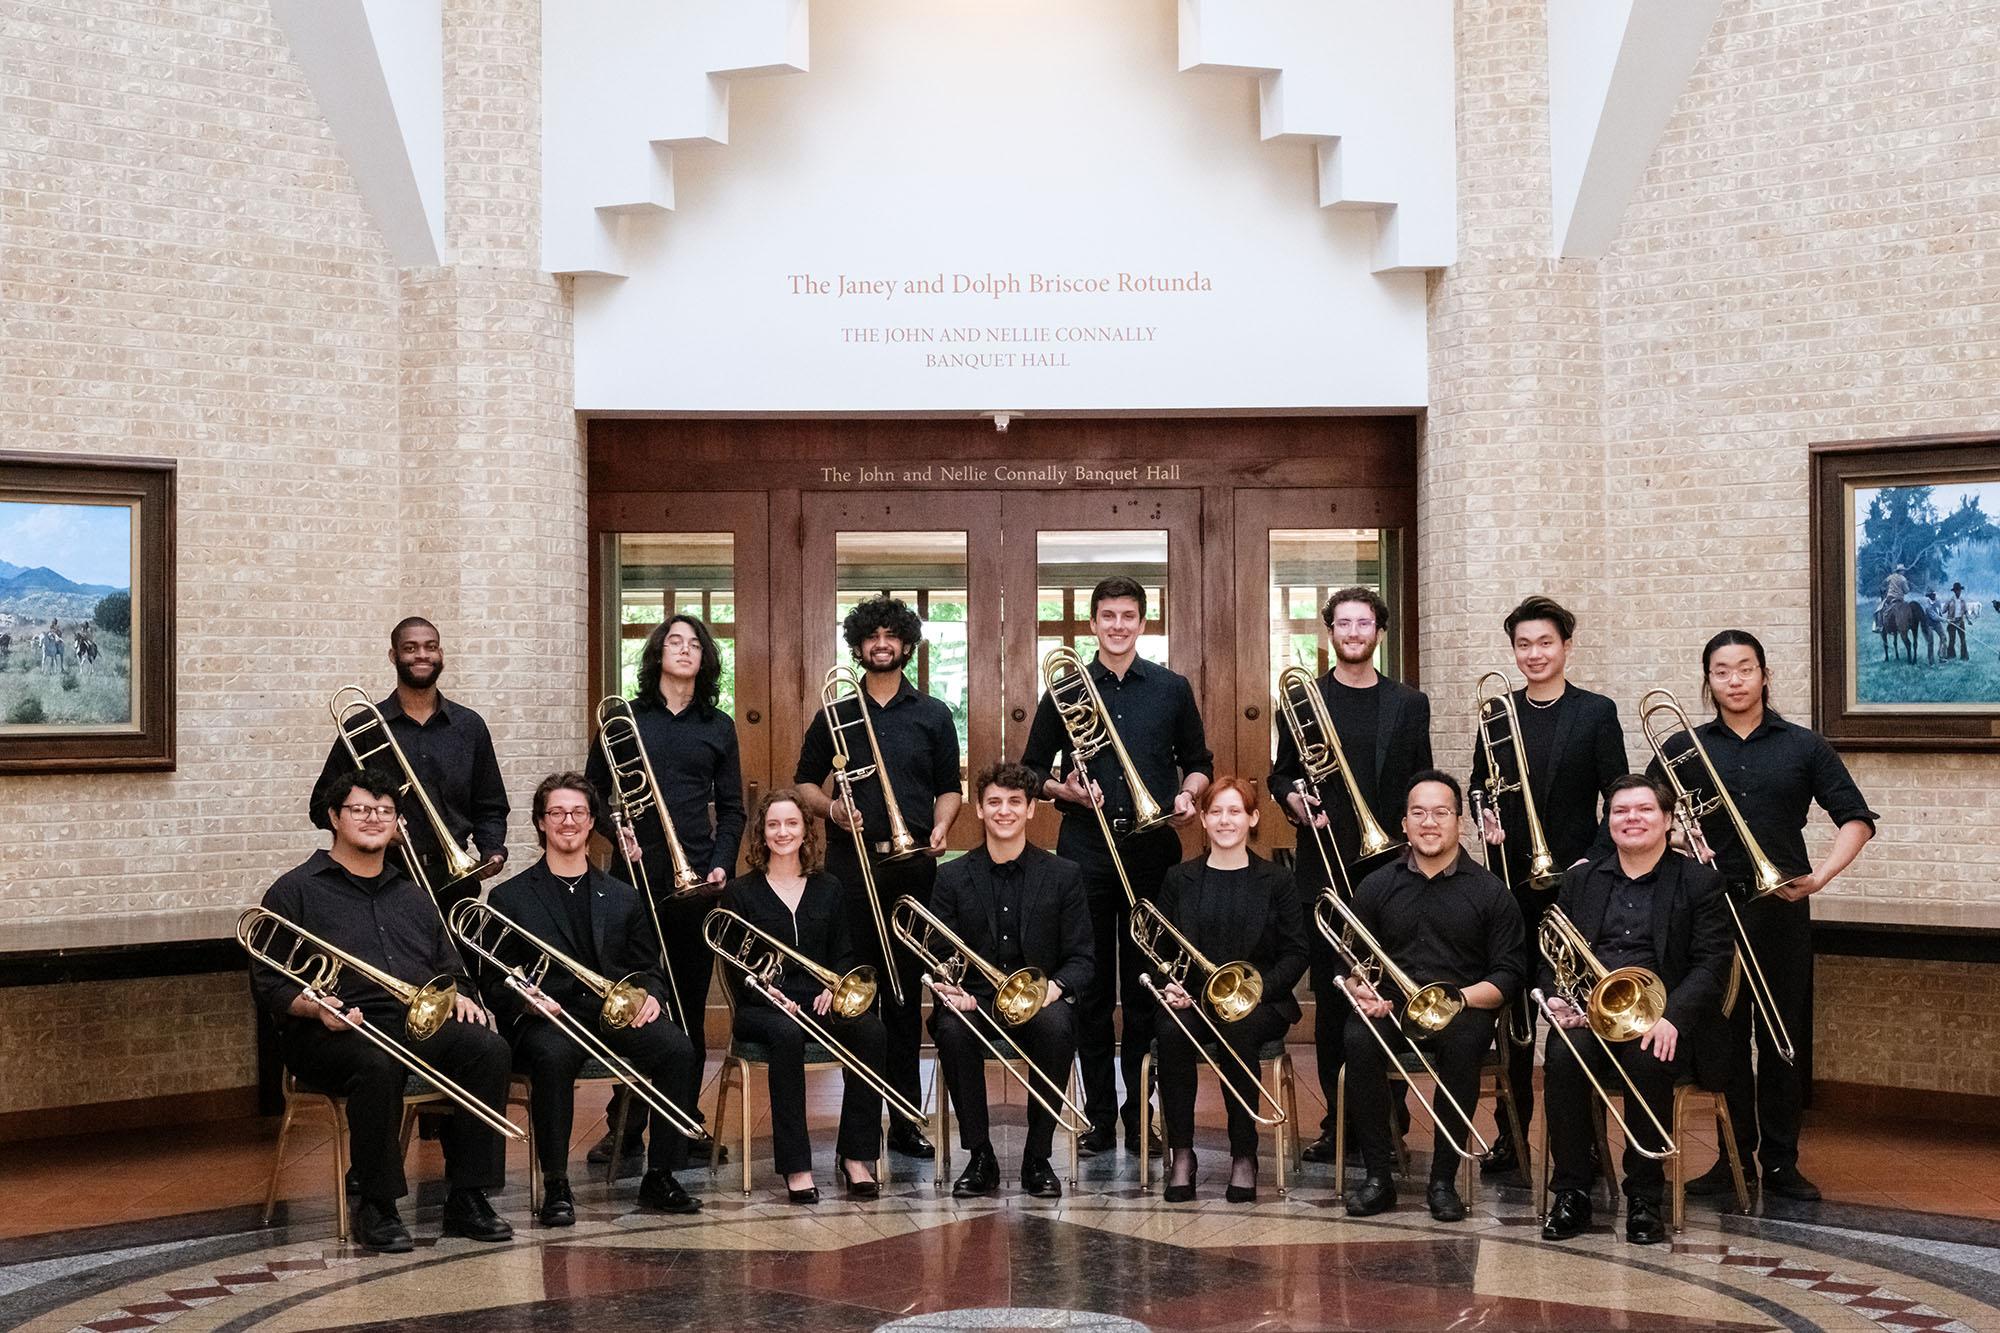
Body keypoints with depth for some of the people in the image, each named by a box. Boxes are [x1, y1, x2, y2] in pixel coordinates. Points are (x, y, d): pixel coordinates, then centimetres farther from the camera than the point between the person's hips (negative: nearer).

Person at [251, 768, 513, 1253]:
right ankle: (375, 1208, -23)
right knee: (378, 1064, -39)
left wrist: (458, 995, 3)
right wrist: (315, 1007, -18)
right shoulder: (295, 891, 9)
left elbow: (450, 970, 27)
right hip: (337, 1030, -5)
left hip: (419, 1024, 5)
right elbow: (269, 983, 2)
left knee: (487, 1047, -24)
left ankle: (467, 1199, -19)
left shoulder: (412, 896, 25)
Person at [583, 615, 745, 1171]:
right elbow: (593, 792, 7)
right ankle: (624, 1128, 8)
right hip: (636, 876, -1)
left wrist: (722, 865, -2)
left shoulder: (718, 726, 11)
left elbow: (731, 808, 12)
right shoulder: (624, 717, 6)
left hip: (697, 880, 1)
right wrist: (618, 830, -10)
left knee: (690, 1004, 5)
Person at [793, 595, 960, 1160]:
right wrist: (829, 807, -6)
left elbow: (950, 787, 11)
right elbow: (804, 782, 14)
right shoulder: (834, 715, 12)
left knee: (906, 987, 1)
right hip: (850, 864, 0)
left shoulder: (932, 715, 12)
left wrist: (941, 826, -8)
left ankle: (905, 1118, 5)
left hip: (912, 863, 0)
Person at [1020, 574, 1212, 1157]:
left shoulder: (1172, 689, 8)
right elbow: (1032, 769, 10)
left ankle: (1141, 1114, 12)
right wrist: (1063, 791, -9)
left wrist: (1188, 794, -6)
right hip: (1085, 851, 0)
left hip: (1152, 851, 0)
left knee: (1146, 989, 3)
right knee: (1091, 989, 2)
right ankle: (1099, 1115, 11)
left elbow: (1198, 761, 15)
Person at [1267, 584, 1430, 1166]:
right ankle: (1336, 1118, 9)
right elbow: (1280, 774, 11)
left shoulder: (1409, 704, 10)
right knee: (1330, 993, 1)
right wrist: (1292, 799, -11)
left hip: (1390, 865, 0)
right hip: (1323, 865, 0)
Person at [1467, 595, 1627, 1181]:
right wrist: (1484, 817, -7)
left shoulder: (1597, 713, 0)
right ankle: (1512, 1131, 16)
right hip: (1511, 881, 3)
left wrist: (1595, 861, -14)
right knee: (1513, 1011, 7)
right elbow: (1478, 785, 14)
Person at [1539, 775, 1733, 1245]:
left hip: (1660, 1017, -2)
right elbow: (1552, 956, 17)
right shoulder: (1580, 880, 18)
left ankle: (1644, 1198, -18)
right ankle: (1572, 1192, -17)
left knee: (1648, 1063, -34)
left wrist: (1672, 1016, -18)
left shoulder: (1699, 881, 8)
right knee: (1563, 1057, -29)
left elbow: (1712, 963, -2)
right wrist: (1556, 998, -5)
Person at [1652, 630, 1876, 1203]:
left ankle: (1780, 1160, 13)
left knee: (1783, 1038, 4)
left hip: (1781, 908, 0)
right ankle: (1733, 1154, 14)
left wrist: (1822, 874, -11)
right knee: (1724, 1036, 4)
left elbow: (1857, 819, 4)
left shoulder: (1803, 746, 5)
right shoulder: (1685, 749, 7)